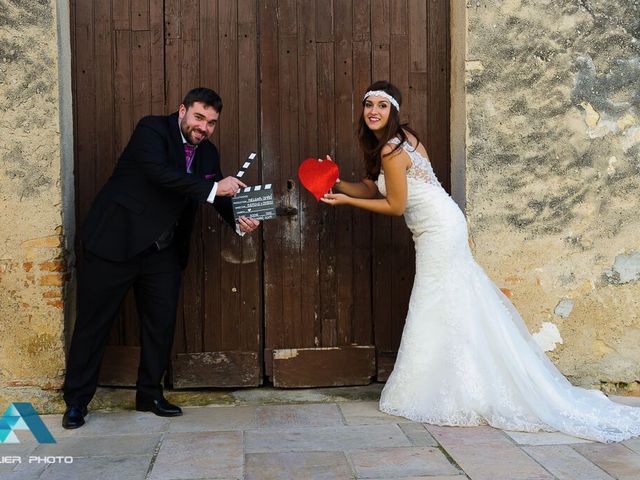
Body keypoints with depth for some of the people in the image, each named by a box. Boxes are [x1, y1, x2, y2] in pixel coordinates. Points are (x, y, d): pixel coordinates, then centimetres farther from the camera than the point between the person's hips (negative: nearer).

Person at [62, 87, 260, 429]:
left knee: (162, 322, 9)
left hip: (163, 250, 6)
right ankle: (76, 401, 17)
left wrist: (239, 221, -16)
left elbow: (219, 196, 5)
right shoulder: (152, 129, -13)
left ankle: (150, 394, 27)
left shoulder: (207, 153, 7)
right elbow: (159, 172, -30)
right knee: (93, 321, 3)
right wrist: (213, 187, -31)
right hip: (115, 241, -6)